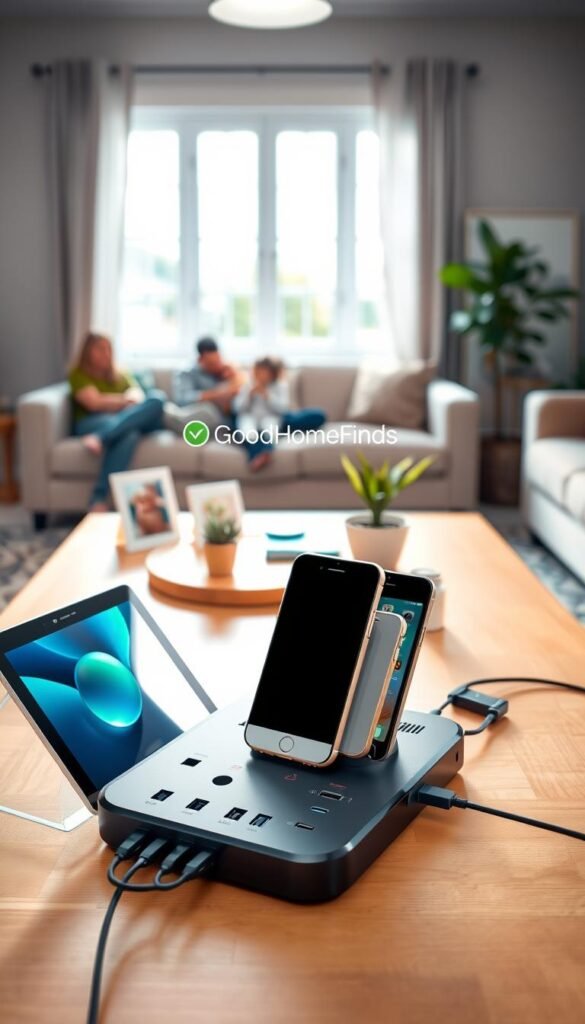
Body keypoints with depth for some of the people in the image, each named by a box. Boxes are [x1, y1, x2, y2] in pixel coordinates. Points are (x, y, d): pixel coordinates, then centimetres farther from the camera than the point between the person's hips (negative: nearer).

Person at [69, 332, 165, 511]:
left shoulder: (120, 375, 29)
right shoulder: (79, 374, 11)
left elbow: (138, 395, 12)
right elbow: (95, 403, -6)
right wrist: (125, 400, 2)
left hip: (131, 421, 5)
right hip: (93, 423, -5)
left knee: (157, 397, -27)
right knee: (128, 433, -41)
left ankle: (99, 437, -42)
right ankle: (99, 500, -51)